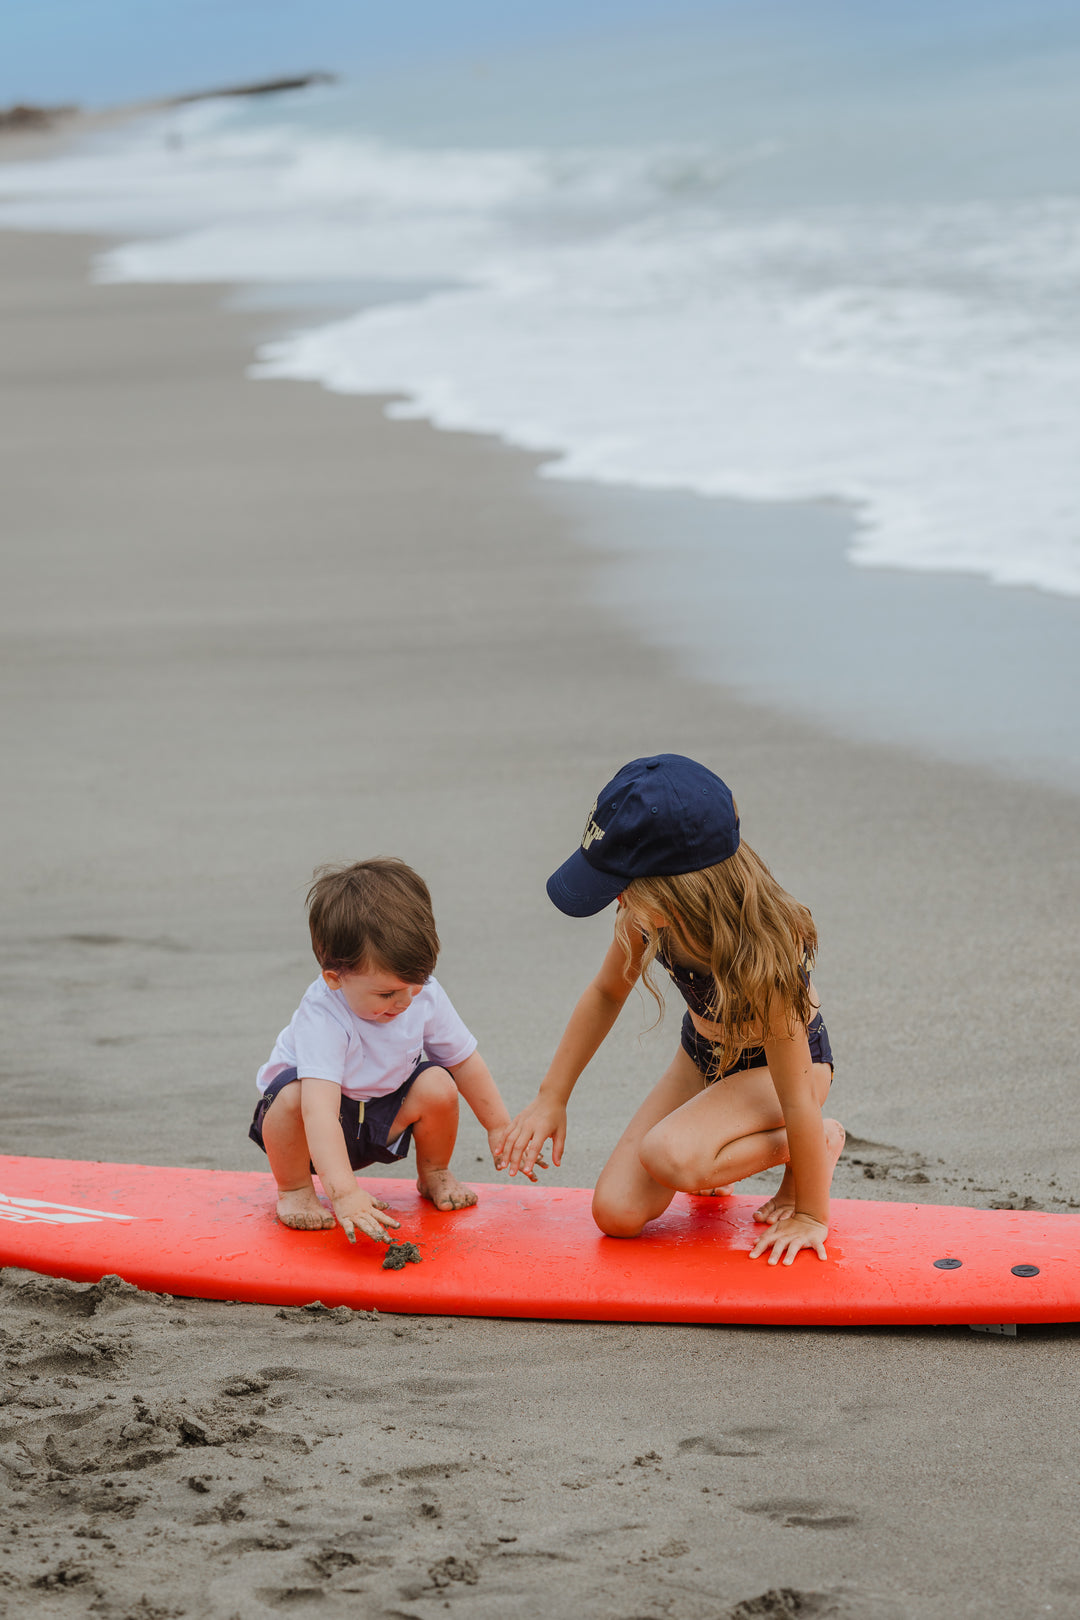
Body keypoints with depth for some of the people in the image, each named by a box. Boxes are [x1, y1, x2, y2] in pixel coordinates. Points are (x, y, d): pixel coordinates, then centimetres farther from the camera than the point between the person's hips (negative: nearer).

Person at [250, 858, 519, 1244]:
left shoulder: (425, 995, -19)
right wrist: (343, 1193, -58)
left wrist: (500, 1127, 4)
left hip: (385, 1118, 5)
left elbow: (464, 1060, 0)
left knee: (438, 1085, -23)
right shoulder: (322, 1019, -37)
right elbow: (320, 1109, -48)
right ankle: (294, 1190, -9)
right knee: (290, 1094, -37)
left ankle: (434, 1173, 8)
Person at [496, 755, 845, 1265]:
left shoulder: (761, 948, -39)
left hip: (776, 1063, -6)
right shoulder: (649, 913, -21)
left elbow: (796, 1101, -31)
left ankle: (821, 1146, -8)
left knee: (669, 1156, -34)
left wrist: (811, 1215, -23)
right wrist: (550, 1099, 2)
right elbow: (607, 993, 1)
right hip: (702, 1055, 6)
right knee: (616, 1213, -9)